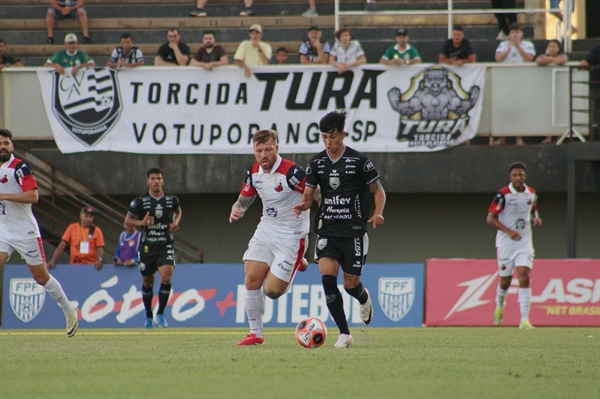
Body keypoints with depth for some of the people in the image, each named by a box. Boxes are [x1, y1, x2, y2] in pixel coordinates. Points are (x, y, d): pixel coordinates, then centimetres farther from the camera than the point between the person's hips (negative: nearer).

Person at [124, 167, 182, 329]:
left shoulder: (171, 200, 2)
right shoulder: (140, 201, -4)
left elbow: (178, 211, 24)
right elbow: (127, 221, 1)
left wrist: (176, 222, 3)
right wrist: (141, 222, -18)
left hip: (166, 245, 0)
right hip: (147, 246, 0)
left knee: (166, 278, -19)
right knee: (147, 282, 9)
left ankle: (160, 314, -5)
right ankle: (149, 317, 27)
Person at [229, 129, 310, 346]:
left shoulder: (291, 172, -21)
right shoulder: (253, 173, 1)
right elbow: (244, 199, 14)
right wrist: (236, 210, -7)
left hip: (291, 237, -6)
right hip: (265, 231, 6)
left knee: (272, 291, -5)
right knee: (251, 280, -6)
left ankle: (298, 263, 26)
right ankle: (255, 334, 8)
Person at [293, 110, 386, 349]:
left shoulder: (358, 161, -5)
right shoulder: (316, 163, 5)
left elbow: (378, 191, 2)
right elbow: (308, 195, 9)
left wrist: (378, 213, -16)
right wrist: (302, 205, -15)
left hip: (353, 230, -2)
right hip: (327, 229, 3)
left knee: (350, 284, 2)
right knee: (327, 279, -16)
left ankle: (364, 299, 42)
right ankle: (344, 334, -9)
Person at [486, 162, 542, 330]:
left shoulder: (531, 193, 3)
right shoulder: (503, 195, -13)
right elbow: (490, 218, -13)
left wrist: (536, 218, 0)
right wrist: (509, 231, -24)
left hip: (524, 242, 2)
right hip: (505, 243, -2)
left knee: (524, 277, -13)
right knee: (505, 280, 9)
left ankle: (524, 320, -16)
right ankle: (499, 304, 44)